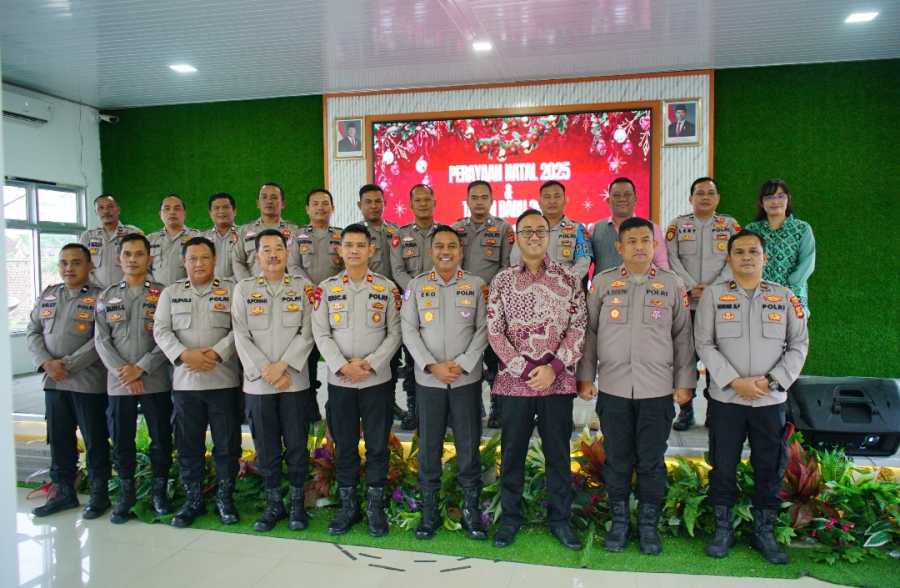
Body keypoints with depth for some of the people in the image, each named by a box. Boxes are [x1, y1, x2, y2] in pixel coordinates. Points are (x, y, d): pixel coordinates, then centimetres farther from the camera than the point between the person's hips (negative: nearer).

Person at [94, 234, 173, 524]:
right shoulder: (106, 297, 9)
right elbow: (101, 340, 3)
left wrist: (141, 368, -13)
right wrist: (122, 372, -10)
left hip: (156, 381, -2)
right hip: (118, 382, 2)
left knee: (161, 439, 5)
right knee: (121, 441, 9)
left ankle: (159, 489, 22)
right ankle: (126, 492, 24)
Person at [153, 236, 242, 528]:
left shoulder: (231, 290, 4)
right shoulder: (170, 293, 11)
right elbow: (161, 330, 3)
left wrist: (217, 353, -17)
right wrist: (184, 354, -13)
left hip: (224, 380, -2)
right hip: (185, 381, 2)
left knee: (227, 443, 5)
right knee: (188, 444, 10)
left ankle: (225, 498, 19)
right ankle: (193, 500, 24)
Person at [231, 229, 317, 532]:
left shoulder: (303, 286, 4)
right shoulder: (243, 289, 6)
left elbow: (307, 333, -3)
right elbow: (241, 337, -1)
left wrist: (282, 365, -14)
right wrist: (267, 373, -10)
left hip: (296, 382, -1)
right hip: (257, 383, 1)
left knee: (297, 446, 5)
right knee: (266, 448, 9)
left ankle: (297, 503, 20)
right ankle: (273, 504, 23)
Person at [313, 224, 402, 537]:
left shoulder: (387, 288, 1)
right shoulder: (326, 288, 3)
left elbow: (394, 333, -1)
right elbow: (321, 334, -1)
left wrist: (371, 363, -13)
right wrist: (343, 366, -13)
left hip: (377, 380, -1)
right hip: (339, 380, 1)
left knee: (377, 446, 6)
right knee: (344, 446, 10)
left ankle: (375, 506, 21)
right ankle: (348, 506, 25)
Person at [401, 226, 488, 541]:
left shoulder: (476, 284, 3)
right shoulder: (416, 285, 5)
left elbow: (483, 329, -1)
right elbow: (409, 330, 0)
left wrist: (462, 364, -11)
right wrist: (432, 366, -11)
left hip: (467, 379, -1)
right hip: (428, 379, 1)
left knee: (469, 446, 5)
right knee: (429, 447, 8)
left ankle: (472, 511, 20)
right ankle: (429, 512, 21)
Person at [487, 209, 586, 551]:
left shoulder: (569, 280, 4)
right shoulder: (502, 281, 3)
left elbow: (578, 328, -1)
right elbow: (495, 332, -2)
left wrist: (553, 368, -11)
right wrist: (525, 370, -10)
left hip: (558, 380, 0)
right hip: (514, 381, 0)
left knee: (558, 453, 10)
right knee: (511, 452, 9)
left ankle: (560, 519, 26)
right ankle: (510, 517, 25)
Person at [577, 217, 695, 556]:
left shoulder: (672, 284, 3)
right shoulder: (602, 283, 2)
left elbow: (683, 336, 6)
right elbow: (589, 332, 5)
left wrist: (685, 381, 4)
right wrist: (585, 377, 3)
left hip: (658, 389, 0)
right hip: (612, 389, 0)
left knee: (651, 461, 8)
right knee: (617, 459, 10)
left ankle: (648, 524, 25)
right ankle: (619, 521, 26)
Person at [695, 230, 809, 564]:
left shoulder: (785, 297, 6)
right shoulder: (713, 295, 1)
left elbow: (799, 345, 4)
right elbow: (704, 344, -4)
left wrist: (772, 380, -10)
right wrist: (735, 382, -13)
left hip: (771, 400, 2)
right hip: (725, 398, -1)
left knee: (770, 468, 9)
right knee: (723, 466, 6)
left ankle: (764, 531, 26)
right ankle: (722, 529, 22)